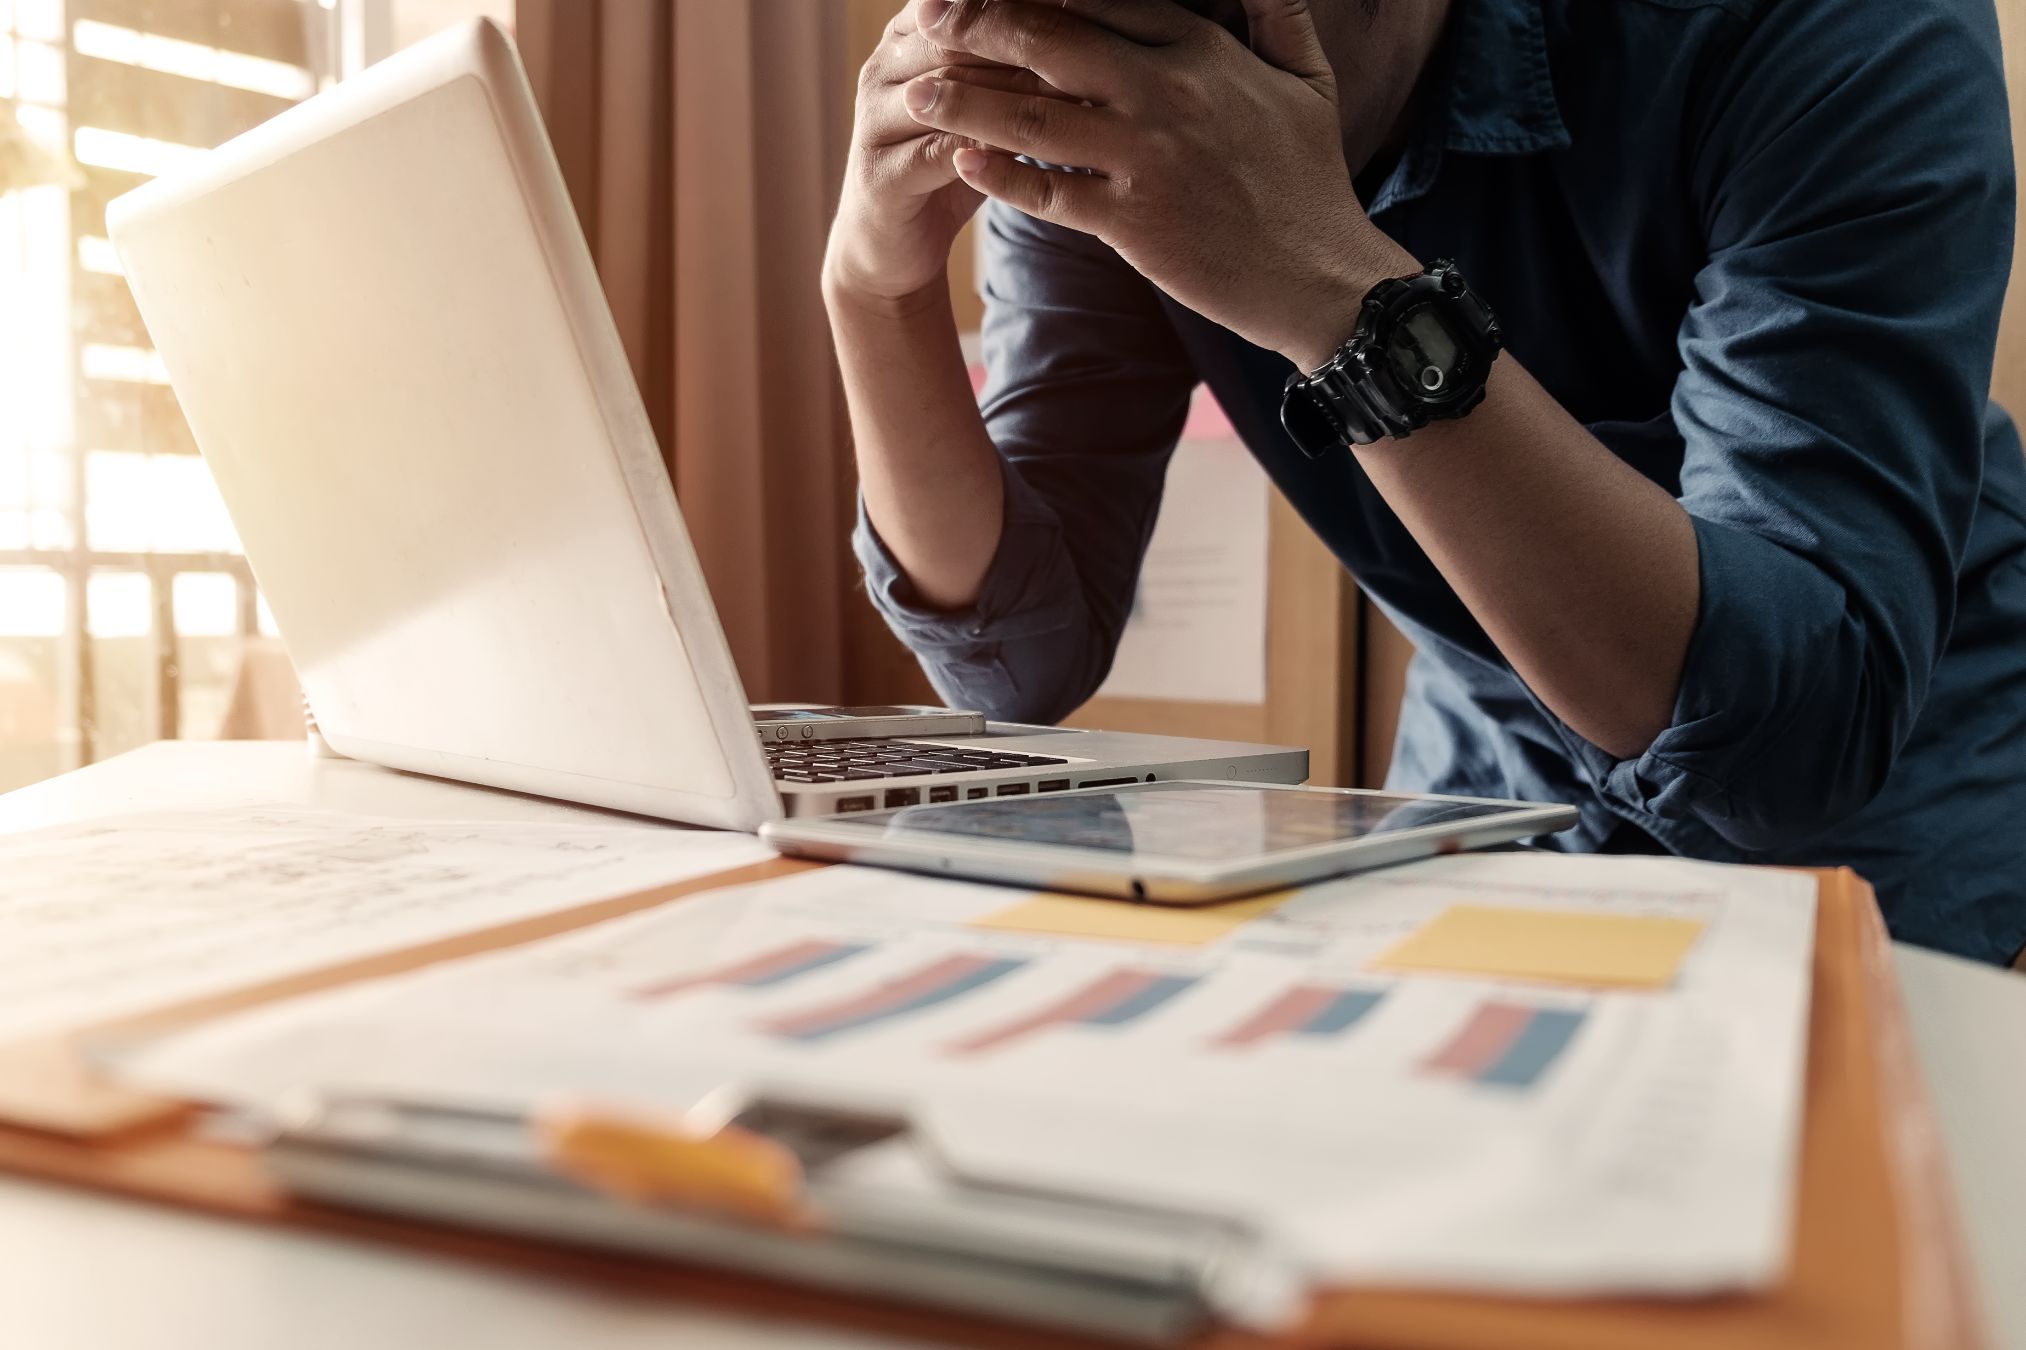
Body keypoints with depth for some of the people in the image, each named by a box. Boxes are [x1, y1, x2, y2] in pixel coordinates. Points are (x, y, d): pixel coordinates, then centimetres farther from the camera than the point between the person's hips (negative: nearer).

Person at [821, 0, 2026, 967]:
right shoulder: (1100, 133, -13)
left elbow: (1806, 729, -35)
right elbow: (1024, 662, -12)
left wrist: (1347, 296, -43)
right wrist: (878, 288, -27)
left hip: (1875, 829, -2)